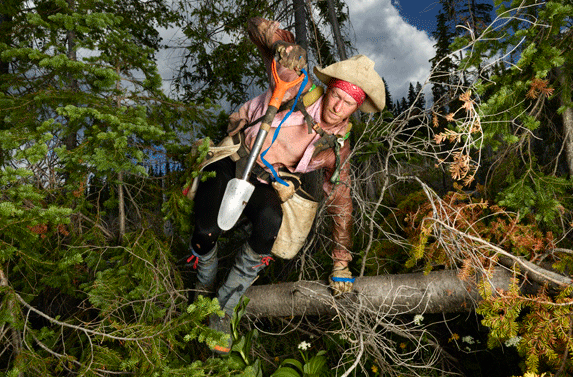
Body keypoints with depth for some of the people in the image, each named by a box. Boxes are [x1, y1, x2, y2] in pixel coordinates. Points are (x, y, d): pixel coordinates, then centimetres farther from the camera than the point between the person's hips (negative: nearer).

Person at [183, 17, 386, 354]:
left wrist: (342, 263, 2)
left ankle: (223, 311, -11)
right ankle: (204, 290, 13)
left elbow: (342, 205, 2)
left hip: (265, 184, 2)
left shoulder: (338, 148, -6)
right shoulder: (301, 90, -17)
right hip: (231, 162, -2)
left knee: (271, 222, -33)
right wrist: (284, 47, -42)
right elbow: (259, 28, -16)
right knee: (207, 233, -26)